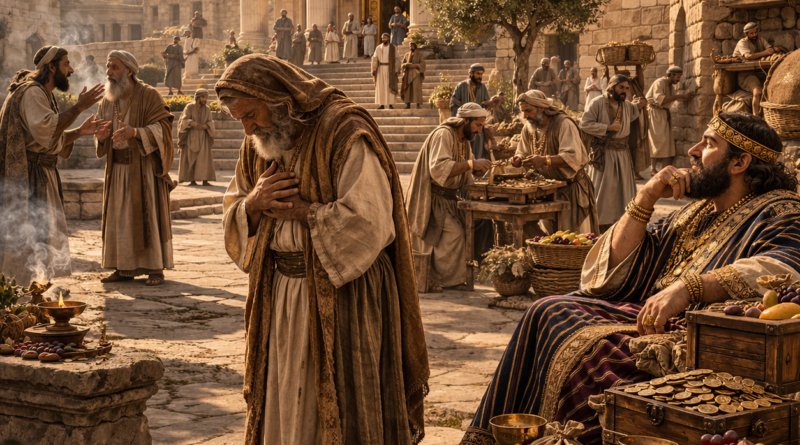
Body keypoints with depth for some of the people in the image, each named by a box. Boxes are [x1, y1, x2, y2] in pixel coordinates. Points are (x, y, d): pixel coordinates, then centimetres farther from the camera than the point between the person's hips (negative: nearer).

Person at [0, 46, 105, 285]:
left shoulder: (42, 94, 20)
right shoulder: (32, 92, -12)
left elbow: (52, 141, 21)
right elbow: (45, 130, -28)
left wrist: (79, 132, 8)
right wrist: (79, 107, -25)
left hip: (39, 176, 11)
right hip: (26, 177, -10)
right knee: (27, 234, -11)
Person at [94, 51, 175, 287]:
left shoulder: (149, 96, -7)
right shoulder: (107, 102, 9)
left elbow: (163, 127, -15)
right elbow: (101, 139, 13)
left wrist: (135, 132, -30)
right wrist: (100, 137, -12)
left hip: (144, 167, -5)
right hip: (118, 168, 5)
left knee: (149, 215, -3)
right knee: (120, 217, 5)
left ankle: (156, 268, 3)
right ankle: (124, 268, 12)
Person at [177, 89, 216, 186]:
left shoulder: (207, 109, 4)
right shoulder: (189, 107, -4)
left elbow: (210, 123, 0)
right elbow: (185, 120, -10)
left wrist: (205, 126, -22)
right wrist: (194, 124, -29)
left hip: (203, 137, 2)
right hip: (190, 136, -2)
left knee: (204, 158, -10)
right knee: (191, 158, -3)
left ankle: (205, 180, -14)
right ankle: (192, 180, 2)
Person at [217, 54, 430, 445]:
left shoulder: (344, 132, -14)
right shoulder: (259, 143, 9)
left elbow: (367, 221, -22)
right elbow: (232, 218, 13)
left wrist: (301, 210, -13)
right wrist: (254, 204, -9)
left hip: (342, 294, -7)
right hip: (281, 293, 7)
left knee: (341, 407, 2)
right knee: (284, 409, 12)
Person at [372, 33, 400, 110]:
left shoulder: (393, 48, 0)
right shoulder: (378, 48, 7)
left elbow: (397, 59, -2)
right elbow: (375, 59, 6)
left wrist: (396, 70, -10)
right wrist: (374, 69, -4)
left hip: (390, 69, -2)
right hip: (381, 69, 2)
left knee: (390, 86, -2)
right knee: (381, 87, 0)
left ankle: (391, 104, 4)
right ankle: (382, 104, 3)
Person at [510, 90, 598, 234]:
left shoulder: (563, 124, -20)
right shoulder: (528, 129, 3)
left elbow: (573, 158, -32)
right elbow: (523, 153, 14)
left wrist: (545, 160, -46)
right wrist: (518, 159, -12)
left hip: (571, 189, -6)